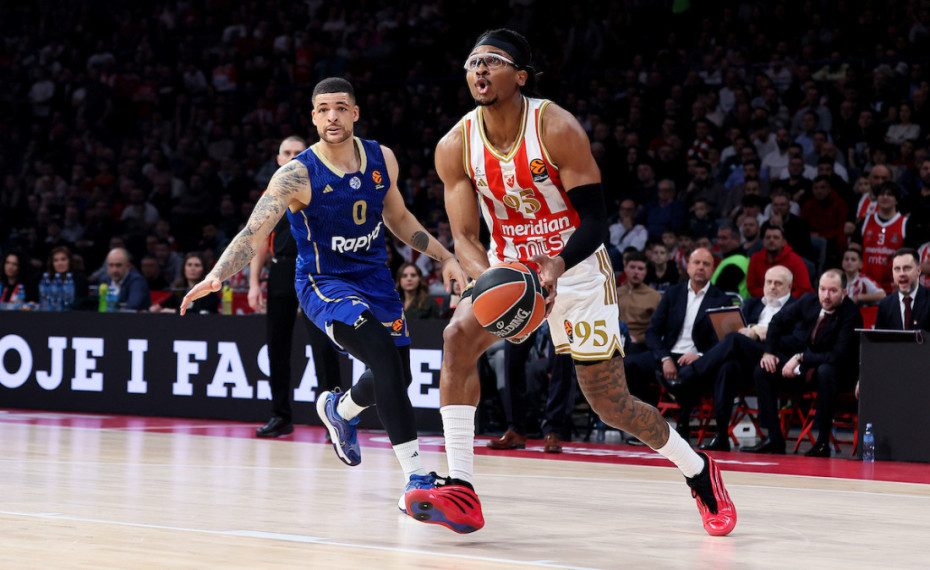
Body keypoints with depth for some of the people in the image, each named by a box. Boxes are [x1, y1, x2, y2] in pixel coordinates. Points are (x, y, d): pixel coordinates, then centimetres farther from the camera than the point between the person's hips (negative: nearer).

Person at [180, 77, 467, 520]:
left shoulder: (382, 160, -3)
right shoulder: (297, 176, -20)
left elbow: (398, 218, 14)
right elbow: (254, 233, -28)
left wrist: (445, 257, 9)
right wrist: (217, 276, -45)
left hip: (375, 278, 6)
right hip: (324, 282, -6)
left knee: (397, 376, 15)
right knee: (384, 354, -29)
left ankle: (339, 409, 51)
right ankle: (415, 477, -28)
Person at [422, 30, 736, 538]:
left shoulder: (557, 129, -21)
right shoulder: (456, 146, -11)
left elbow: (595, 219, -19)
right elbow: (464, 236, -9)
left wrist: (560, 265, -38)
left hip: (576, 268, -3)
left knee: (609, 401, -1)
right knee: (458, 336, -25)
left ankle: (699, 472, 25)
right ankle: (461, 492, -25)